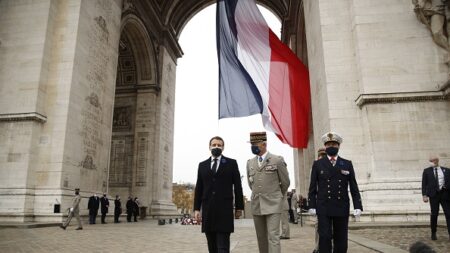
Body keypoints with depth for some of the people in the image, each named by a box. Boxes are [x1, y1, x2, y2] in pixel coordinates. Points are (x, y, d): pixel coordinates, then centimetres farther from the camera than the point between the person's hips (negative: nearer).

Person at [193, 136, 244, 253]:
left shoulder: (231, 163, 4)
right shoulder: (202, 165, 12)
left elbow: (237, 187, 3)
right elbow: (198, 189, 11)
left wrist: (239, 207, 1)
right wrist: (196, 208, 5)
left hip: (224, 210, -3)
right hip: (207, 210, 3)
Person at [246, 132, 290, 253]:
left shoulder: (277, 160, -5)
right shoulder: (250, 163, 8)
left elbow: (285, 182, 5)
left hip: (273, 205, -4)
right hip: (256, 206, 4)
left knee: (273, 236, -9)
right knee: (261, 238, 10)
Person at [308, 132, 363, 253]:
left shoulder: (347, 164, 8)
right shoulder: (317, 164, 4)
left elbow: (354, 187, 5)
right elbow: (313, 187, 3)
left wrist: (358, 206, -3)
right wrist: (312, 206, -3)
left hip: (342, 208, 2)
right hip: (324, 208, -2)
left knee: (341, 239, 7)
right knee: (324, 237, -6)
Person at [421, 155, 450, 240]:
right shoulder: (427, 171, 6)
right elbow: (424, 184, 3)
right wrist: (424, 195, -6)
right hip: (434, 195, -1)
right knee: (434, 214, 3)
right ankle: (433, 233, 15)